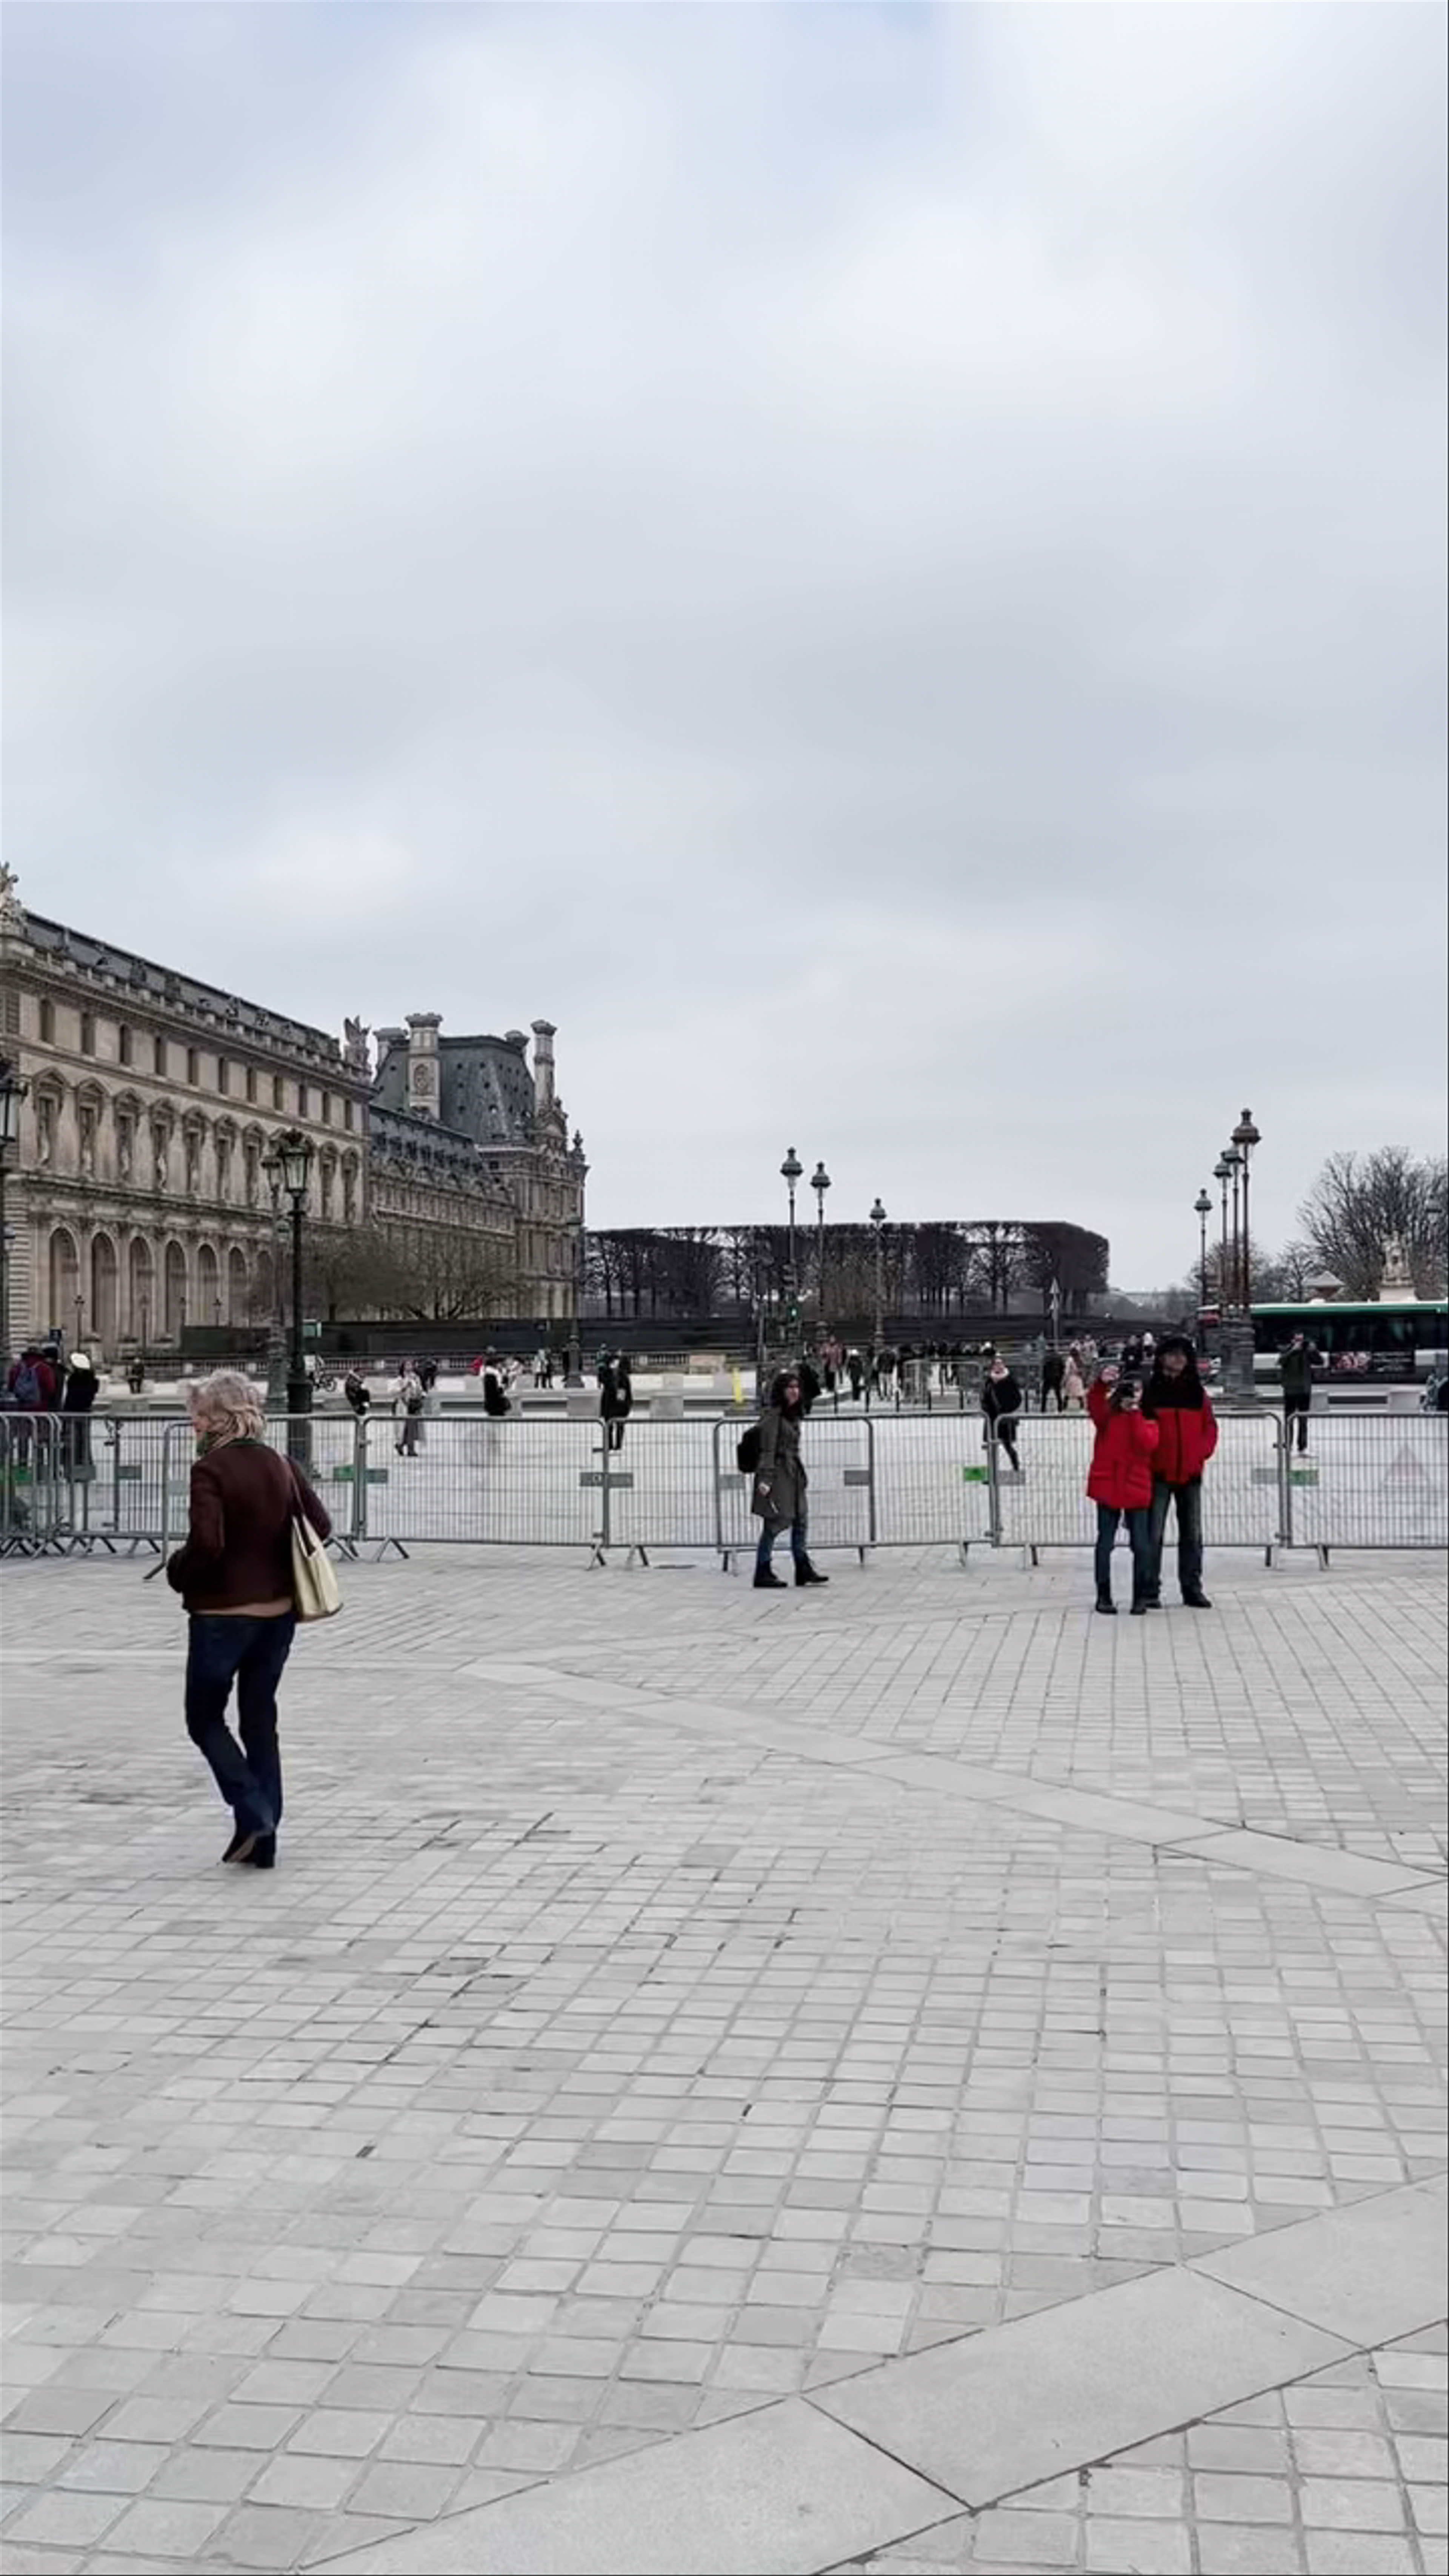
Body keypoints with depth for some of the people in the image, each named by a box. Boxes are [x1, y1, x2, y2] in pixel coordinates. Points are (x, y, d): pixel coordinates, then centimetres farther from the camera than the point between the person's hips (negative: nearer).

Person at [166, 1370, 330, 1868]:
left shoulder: (210, 1471, -15)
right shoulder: (281, 1466, 4)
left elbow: (206, 1543, -25)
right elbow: (320, 1526, 7)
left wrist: (178, 1573, -6)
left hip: (222, 1613, -6)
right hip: (278, 1612, 6)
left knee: (205, 1719, 12)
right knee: (260, 1720, 14)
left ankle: (253, 1813, -2)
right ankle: (263, 1840, 17)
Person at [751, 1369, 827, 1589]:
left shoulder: (794, 1415, 16)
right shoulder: (773, 1415, -11)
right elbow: (768, 1449, -16)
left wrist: (802, 1475, 21)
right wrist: (765, 1479, -21)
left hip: (793, 1475, 9)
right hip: (777, 1474, -9)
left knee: (801, 1521, 9)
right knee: (774, 1524, -6)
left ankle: (804, 1570, 14)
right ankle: (763, 1573, 0)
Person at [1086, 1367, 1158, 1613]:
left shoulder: (1148, 1421, 5)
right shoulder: (1108, 1416, 3)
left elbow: (1148, 1443, -14)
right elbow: (1094, 1404, -19)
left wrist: (1134, 1414, -16)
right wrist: (1101, 1384, -35)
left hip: (1136, 1491, 0)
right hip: (1108, 1488, 0)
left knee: (1141, 1546, 2)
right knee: (1105, 1543, 5)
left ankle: (1141, 1596, 14)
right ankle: (1103, 1595, 14)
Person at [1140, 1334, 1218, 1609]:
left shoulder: (1198, 1392, 7)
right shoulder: (1151, 1391, -3)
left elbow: (1210, 1426, 11)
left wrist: (1202, 1452, -1)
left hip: (1191, 1473, 4)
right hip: (1159, 1473, -3)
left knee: (1193, 1534, 8)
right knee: (1153, 1534, -3)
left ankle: (1193, 1589, 17)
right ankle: (1150, 1591, 3)